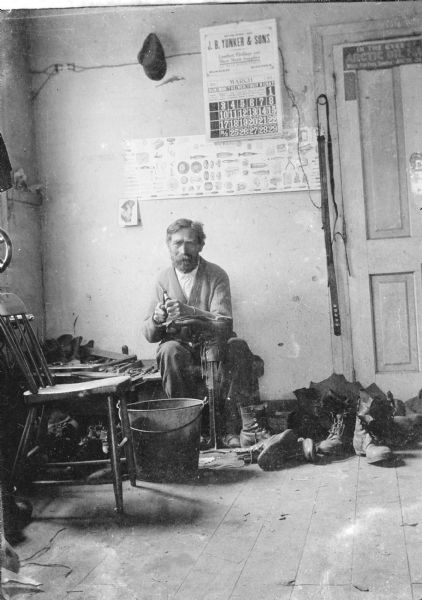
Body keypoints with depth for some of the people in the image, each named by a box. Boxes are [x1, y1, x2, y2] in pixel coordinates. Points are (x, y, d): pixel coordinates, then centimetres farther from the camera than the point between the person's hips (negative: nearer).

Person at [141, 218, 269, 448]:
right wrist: (157, 319, -24)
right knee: (170, 351, -32)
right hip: (180, 345, 1)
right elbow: (149, 334, 1)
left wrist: (189, 312, -35)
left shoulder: (216, 275, -4)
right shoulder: (164, 279, 3)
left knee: (237, 346, -31)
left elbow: (224, 322, -17)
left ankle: (250, 426, -29)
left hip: (213, 343, -1)